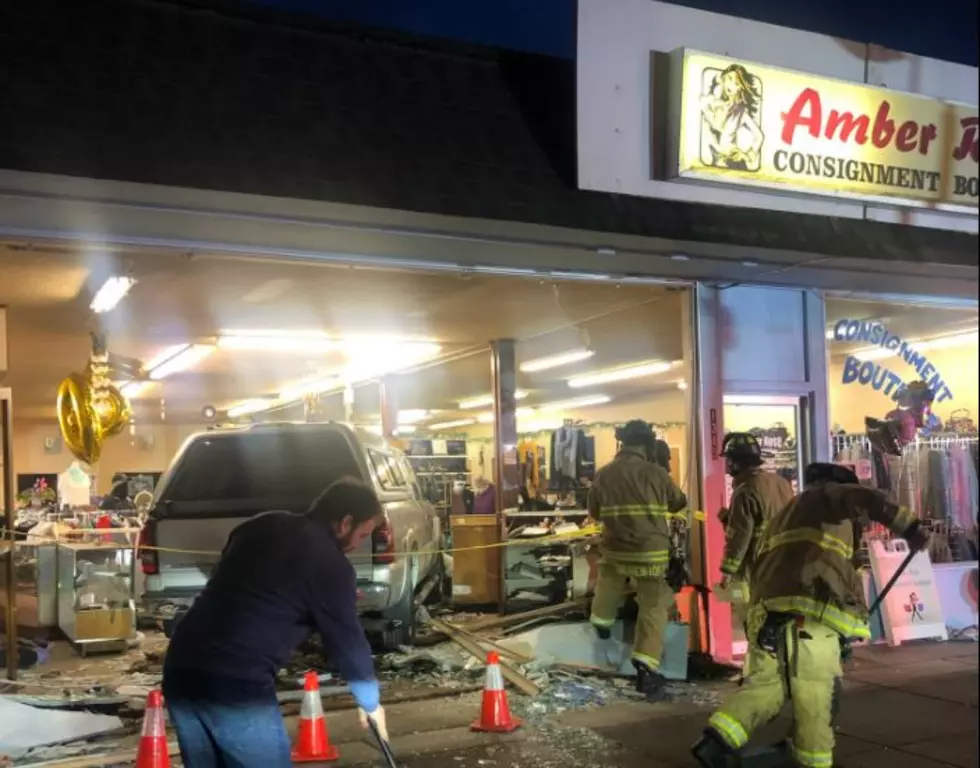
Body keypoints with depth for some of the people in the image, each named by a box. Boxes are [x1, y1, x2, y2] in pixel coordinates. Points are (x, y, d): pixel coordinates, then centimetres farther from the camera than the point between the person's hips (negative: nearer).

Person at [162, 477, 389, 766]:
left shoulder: (261, 525, 17)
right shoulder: (330, 563, -3)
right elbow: (347, 641, 7)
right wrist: (371, 702, 22)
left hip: (181, 670, 8)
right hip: (237, 686, -7)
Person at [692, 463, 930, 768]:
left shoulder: (783, 517, 34)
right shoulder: (826, 496, 13)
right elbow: (865, 499, -8)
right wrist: (909, 527, -16)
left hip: (768, 611, 7)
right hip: (807, 611, -7)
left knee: (766, 683, 8)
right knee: (818, 689, 4)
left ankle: (717, 740, -6)